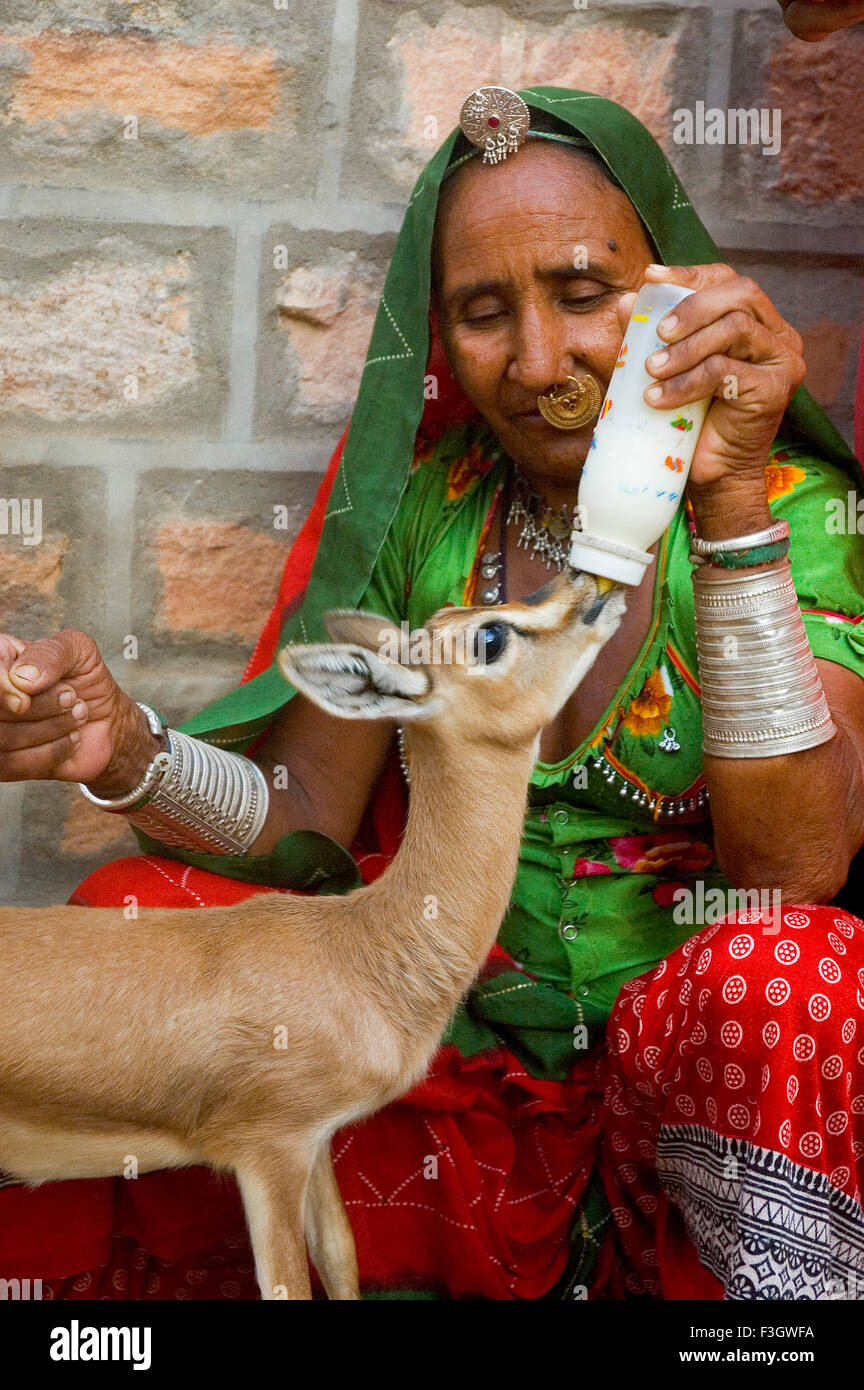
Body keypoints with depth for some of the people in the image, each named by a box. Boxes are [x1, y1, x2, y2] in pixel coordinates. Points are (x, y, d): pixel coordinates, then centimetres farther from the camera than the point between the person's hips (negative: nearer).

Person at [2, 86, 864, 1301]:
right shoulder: (423, 508, 2)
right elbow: (308, 823, 1)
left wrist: (733, 502, -29)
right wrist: (127, 754, -20)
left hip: (689, 1058, -2)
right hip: (464, 1052, 3)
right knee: (128, 922, -18)